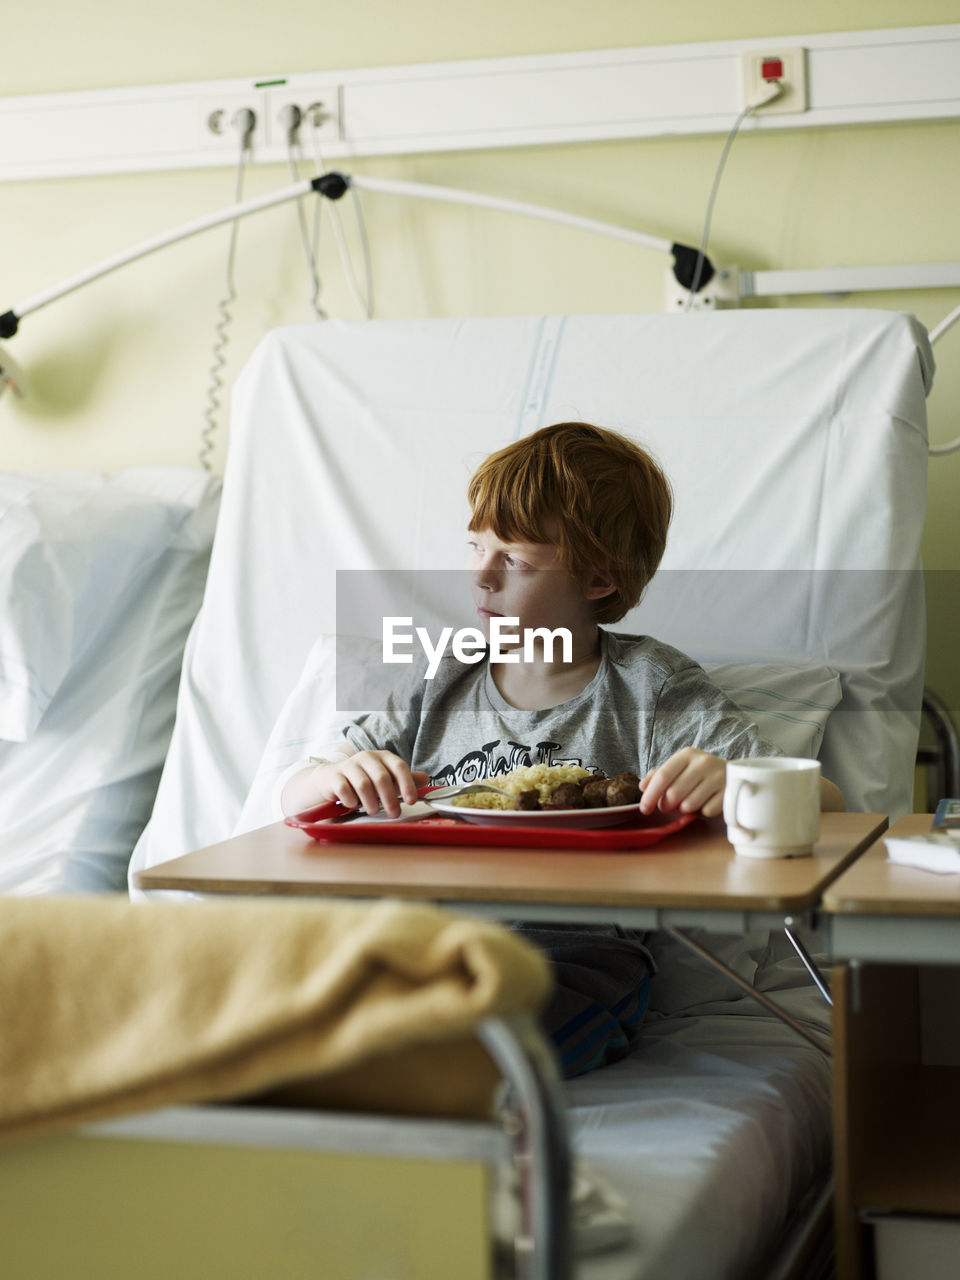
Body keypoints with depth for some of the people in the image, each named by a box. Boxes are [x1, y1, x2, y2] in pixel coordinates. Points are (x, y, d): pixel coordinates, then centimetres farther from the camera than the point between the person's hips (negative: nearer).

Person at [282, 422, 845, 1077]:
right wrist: (342, 777, -1)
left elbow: (824, 800, 0)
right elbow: (295, 796, 25)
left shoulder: (652, 689, 8)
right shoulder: (443, 687, 20)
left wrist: (731, 783, -25)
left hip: (577, 958, -3)